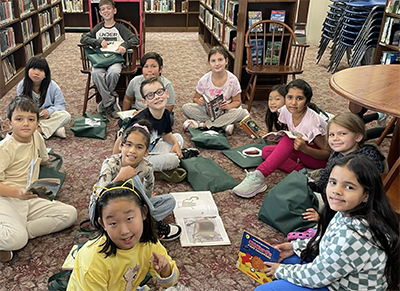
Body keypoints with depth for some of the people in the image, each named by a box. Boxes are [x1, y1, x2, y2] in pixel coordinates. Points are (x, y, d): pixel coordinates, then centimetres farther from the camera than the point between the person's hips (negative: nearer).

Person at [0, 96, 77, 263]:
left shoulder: (36, 137, 7)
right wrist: (18, 192, -29)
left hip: (31, 200, 7)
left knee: (70, 214, -13)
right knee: (16, 239, -34)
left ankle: (20, 231, -15)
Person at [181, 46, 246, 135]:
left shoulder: (233, 80, -11)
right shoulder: (204, 80, -9)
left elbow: (237, 101, -2)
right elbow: (196, 98, 3)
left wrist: (229, 106, -25)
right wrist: (199, 101, -22)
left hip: (224, 112, 0)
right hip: (207, 111, 1)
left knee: (241, 113, -31)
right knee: (186, 108, -23)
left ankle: (201, 124, -26)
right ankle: (224, 124, -26)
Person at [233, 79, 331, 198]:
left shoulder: (312, 121, -26)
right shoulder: (286, 111, -9)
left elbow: (329, 153, -20)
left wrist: (305, 149, -36)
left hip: (319, 159, -7)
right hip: (300, 153, 7)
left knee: (290, 139, -32)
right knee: (266, 151, -11)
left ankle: (258, 176, -41)